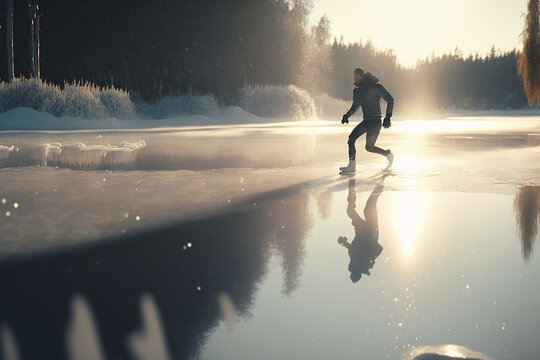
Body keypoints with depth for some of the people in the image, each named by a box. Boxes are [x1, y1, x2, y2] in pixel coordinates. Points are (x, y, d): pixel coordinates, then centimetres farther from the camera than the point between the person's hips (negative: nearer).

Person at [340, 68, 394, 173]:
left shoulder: (375, 87, -10)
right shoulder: (357, 91, 11)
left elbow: (390, 100, -7)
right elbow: (355, 107, 24)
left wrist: (388, 117, -15)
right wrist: (347, 116, 6)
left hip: (375, 121, -7)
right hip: (366, 121, 7)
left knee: (369, 147, -10)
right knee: (351, 139, -8)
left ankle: (388, 154, 16)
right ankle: (352, 166, -6)